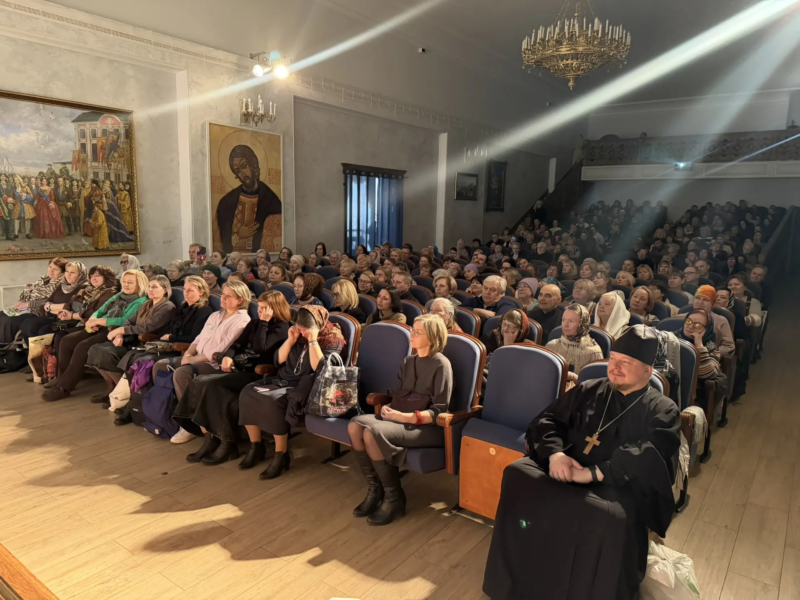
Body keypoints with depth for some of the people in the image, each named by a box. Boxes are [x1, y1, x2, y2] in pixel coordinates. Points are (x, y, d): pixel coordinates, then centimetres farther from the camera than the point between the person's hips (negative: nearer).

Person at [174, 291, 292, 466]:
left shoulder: (282, 328, -3)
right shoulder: (254, 323, 21)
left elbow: (260, 349, -15)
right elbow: (238, 344, 16)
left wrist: (264, 322, -11)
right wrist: (228, 356, -4)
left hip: (256, 373, -8)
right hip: (238, 368, 8)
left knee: (212, 386, -27)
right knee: (197, 383, -16)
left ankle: (227, 443, -16)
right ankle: (210, 438, -16)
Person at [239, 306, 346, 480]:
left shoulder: (332, 339, -7)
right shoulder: (299, 334, 11)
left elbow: (320, 369, -19)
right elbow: (278, 360, 10)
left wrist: (313, 341, -21)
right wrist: (290, 340, -3)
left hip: (305, 389, -7)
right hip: (284, 381, 7)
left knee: (272, 401, -32)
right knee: (247, 392, -15)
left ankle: (281, 456, -18)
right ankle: (255, 446, -2)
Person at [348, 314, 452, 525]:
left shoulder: (441, 365, -9)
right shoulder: (408, 361, 14)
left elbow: (439, 411, -14)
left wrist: (406, 417, -23)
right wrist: (388, 407, -6)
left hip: (427, 426, -7)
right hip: (400, 417, 8)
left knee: (373, 433, -29)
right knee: (355, 425, -17)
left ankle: (394, 498, -11)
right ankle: (375, 488, -2)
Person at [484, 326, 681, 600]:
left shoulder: (663, 411, 6)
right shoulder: (588, 390, 17)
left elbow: (650, 456, -12)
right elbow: (547, 420, 12)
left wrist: (594, 473, -23)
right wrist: (555, 453, -11)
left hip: (619, 486, -3)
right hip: (565, 469, 4)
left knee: (611, 518, -37)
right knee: (517, 474, -23)